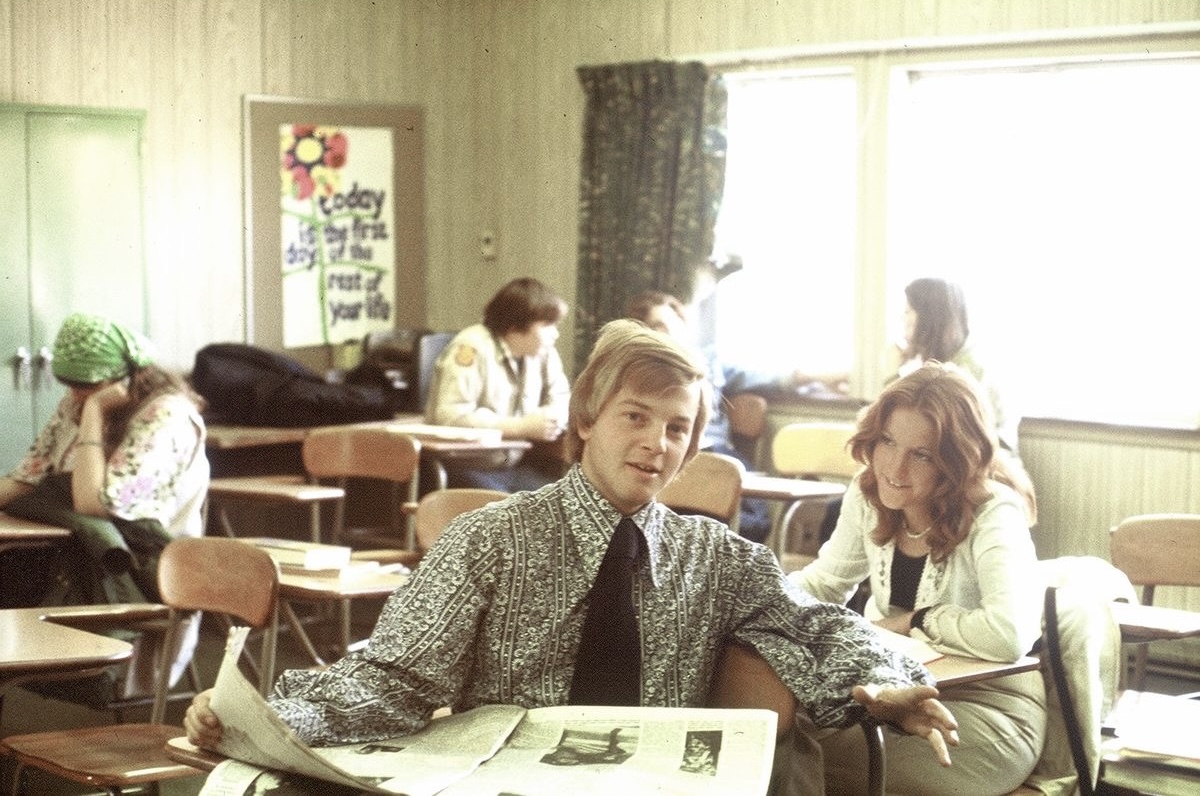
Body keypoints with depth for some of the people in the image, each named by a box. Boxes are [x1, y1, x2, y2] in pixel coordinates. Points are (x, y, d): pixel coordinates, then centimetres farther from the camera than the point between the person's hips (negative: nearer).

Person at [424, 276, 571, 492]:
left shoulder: (544, 351, 5)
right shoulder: (472, 347, -16)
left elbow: (562, 401, 16)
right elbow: (450, 416, -25)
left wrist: (551, 420, -9)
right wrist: (522, 427, -21)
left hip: (516, 463, 6)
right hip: (467, 465, -6)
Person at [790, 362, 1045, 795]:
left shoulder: (995, 516, -21)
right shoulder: (869, 496, -1)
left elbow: (1010, 634, -37)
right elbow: (822, 581, 14)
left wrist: (917, 621, -20)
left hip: (990, 715, -6)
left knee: (804, 758, -25)